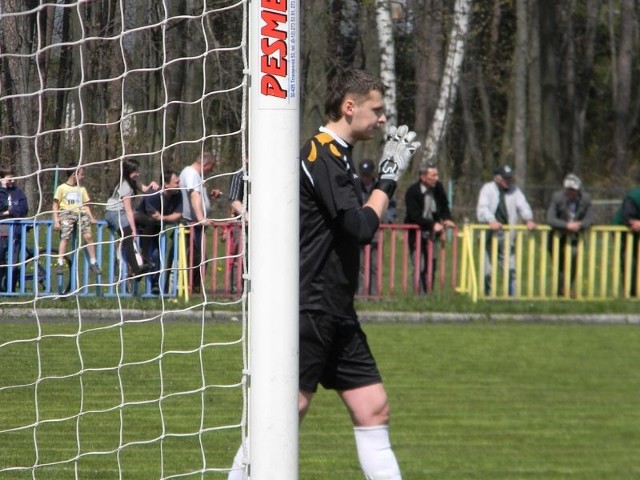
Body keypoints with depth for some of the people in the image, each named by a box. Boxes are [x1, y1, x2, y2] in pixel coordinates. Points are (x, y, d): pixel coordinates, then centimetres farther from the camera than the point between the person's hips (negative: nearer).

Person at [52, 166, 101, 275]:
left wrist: (91, 217, 7)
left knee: (88, 236, -14)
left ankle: (93, 263, -7)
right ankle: (60, 264, -20)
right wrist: (56, 220, -6)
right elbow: (55, 205, 5)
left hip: (81, 213, 3)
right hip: (67, 213, -3)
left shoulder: (82, 189, 21)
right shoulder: (62, 188, 8)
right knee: (65, 237, -21)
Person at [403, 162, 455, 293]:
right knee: (420, 266, -11)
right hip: (416, 233, -6)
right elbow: (415, 216, -23)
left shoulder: (438, 187, -3)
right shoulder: (412, 191, -19)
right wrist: (432, 224, -31)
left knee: (431, 264, 7)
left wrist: (446, 219, -8)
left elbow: (444, 206, 12)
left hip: (431, 233, 6)